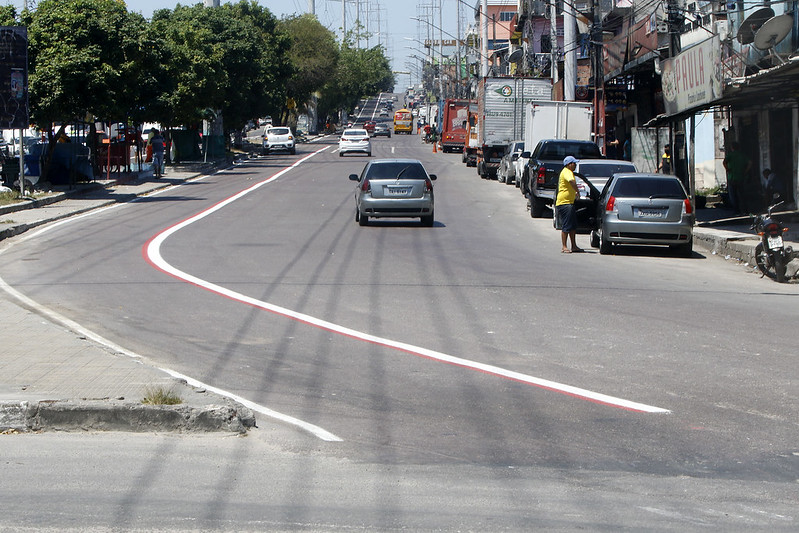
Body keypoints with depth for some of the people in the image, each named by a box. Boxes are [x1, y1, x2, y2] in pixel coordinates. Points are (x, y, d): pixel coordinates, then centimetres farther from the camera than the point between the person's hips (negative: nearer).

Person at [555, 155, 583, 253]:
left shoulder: (568, 172, 20)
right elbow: (572, 181, -34)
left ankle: (574, 246, 17)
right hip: (564, 202, -11)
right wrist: (577, 192, -24)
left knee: (573, 226, 12)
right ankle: (564, 247, -9)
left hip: (569, 202, 11)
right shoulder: (567, 172, -14)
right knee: (566, 226, -10)